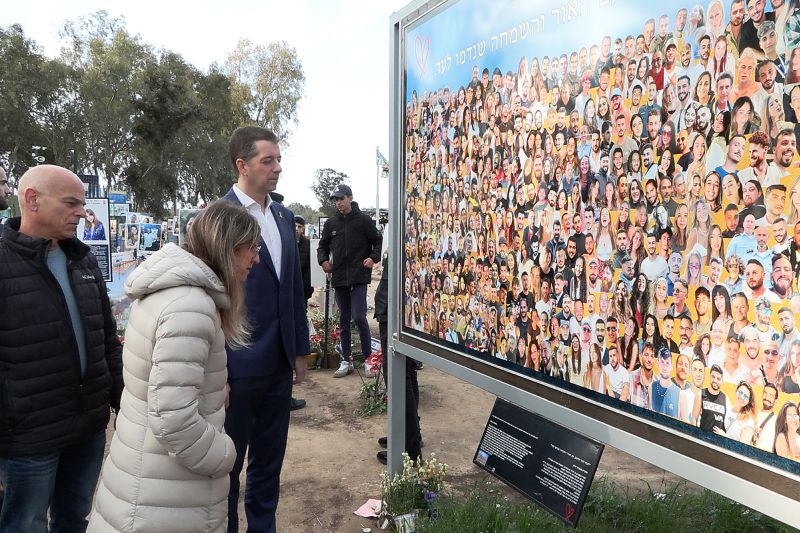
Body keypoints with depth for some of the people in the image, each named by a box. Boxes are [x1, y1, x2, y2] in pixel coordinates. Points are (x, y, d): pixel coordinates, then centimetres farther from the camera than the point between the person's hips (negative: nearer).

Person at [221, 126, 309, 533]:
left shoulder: (284, 216, 9)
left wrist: (300, 350, 13)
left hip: (279, 363, 6)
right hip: (237, 365, -6)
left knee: (269, 461, 19)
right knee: (227, 464, 12)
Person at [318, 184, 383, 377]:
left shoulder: (363, 220, 0)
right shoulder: (331, 223, 11)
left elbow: (378, 241, 4)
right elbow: (323, 245, 20)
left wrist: (373, 258, -12)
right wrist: (323, 260, 2)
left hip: (359, 277, -5)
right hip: (339, 278, 5)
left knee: (359, 316, -12)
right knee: (343, 321, 10)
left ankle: (368, 357, 4)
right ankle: (346, 361, 19)